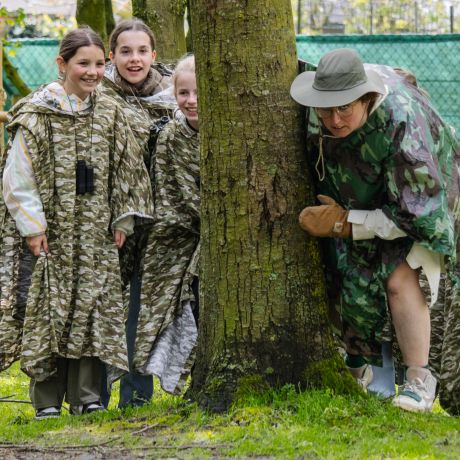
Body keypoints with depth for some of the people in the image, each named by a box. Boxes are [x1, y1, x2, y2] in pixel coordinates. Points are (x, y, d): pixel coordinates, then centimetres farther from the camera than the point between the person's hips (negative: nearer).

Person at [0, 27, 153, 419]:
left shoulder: (109, 113, 8)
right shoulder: (35, 114, -6)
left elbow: (126, 172, 15)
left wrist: (122, 222, 8)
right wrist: (32, 227, -12)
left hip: (95, 237, 4)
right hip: (48, 235, -4)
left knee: (93, 308, 2)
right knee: (46, 309, -2)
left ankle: (86, 396, 8)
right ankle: (47, 399, 4)